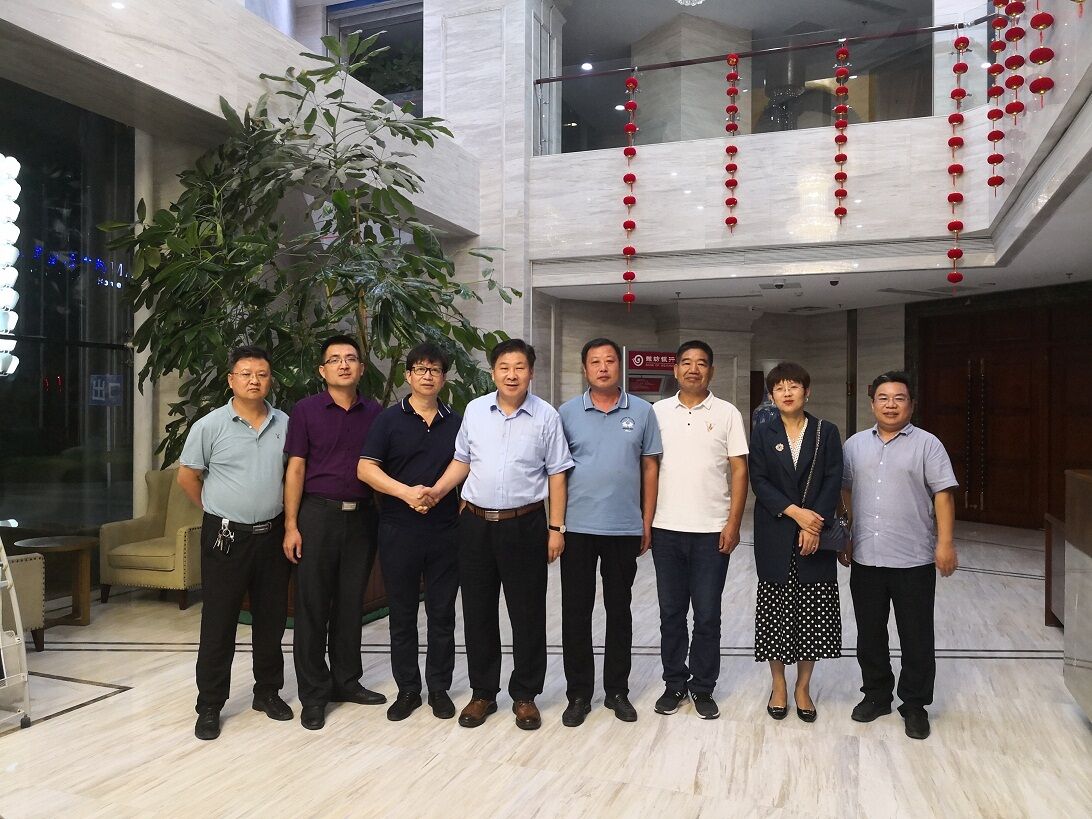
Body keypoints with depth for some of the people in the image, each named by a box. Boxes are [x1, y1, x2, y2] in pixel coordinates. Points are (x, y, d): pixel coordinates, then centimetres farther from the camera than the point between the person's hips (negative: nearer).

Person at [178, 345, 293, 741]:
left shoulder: (285, 425, 2)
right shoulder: (210, 426, -6)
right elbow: (187, 476, 2)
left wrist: (284, 515, 8)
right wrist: (219, 510, 5)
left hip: (272, 534, 3)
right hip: (226, 537, -3)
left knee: (271, 618, 13)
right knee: (218, 623, 4)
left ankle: (268, 692, 28)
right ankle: (210, 706, 17)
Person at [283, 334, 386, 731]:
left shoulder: (374, 413, 7)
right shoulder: (306, 410, -1)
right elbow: (295, 468, -3)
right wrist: (291, 525, -8)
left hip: (361, 516, 3)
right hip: (318, 515, -3)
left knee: (351, 603, 12)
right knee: (313, 605, 3)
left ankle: (347, 681, 26)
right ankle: (314, 694, 15)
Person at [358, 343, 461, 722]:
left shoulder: (456, 422, 8)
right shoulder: (390, 419, 1)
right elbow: (366, 468, -7)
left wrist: (465, 511, 2)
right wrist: (406, 492, -18)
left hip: (445, 531, 1)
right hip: (398, 530, -1)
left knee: (442, 613, 8)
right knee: (402, 614, 8)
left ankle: (439, 688, 22)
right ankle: (407, 689, 22)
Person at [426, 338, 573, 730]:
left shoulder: (546, 416, -4)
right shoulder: (474, 410, 4)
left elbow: (556, 474, -1)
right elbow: (462, 460, 13)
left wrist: (556, 527, -5)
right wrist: (436, 492, -3)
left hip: (525, 525, -3)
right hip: (476, 522, 3)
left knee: (527, 613, 6)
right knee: (477, 611, 11)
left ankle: (525, 695, 23)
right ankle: (483, 693, 26)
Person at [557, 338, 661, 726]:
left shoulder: (642, 412, 2)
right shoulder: (568, 412, 1)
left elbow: (650, 468, 5)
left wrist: (647, 523, 2)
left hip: (625, 529, 0)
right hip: (578, 528, 0)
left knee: (619, 610, 11)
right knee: (575, 611, 6)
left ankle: (617, 690, 26)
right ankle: (579, 693, 20)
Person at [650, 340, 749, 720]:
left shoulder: (727, 413, 1)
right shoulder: (658, 412, 5)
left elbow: (739, 471, -1)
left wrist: (733, 524, -7)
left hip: (712, 531, -2)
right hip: (666, 529, 2)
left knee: (707, 615, 7)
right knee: (671, 613, 11)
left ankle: (703, 688, 22)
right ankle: (674, 684, 25)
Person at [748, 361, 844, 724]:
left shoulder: (827, 432, 5)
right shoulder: (762, 434, 4)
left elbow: (833, 482, -2)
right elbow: (759, 482, -3)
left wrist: (814, 524, -13)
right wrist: (796, 512, -15)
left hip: (816, 536, 0)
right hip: (775, 538, 0)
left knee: (813, 615, 4)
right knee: (775, 613, 5)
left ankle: (803, 687, 20)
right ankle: (778, 685, 20)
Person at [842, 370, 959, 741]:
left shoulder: (927, 444, -2)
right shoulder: (855, 444, 9)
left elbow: (943, 494, -6)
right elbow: (845, 491, 14)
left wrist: (945, 543, -12)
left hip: (914, 559, -3)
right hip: (865, 558, 4)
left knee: (916, 637, 6)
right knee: (869, 633, 13)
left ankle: (915, 704, 20)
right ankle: (876, 694, 29)